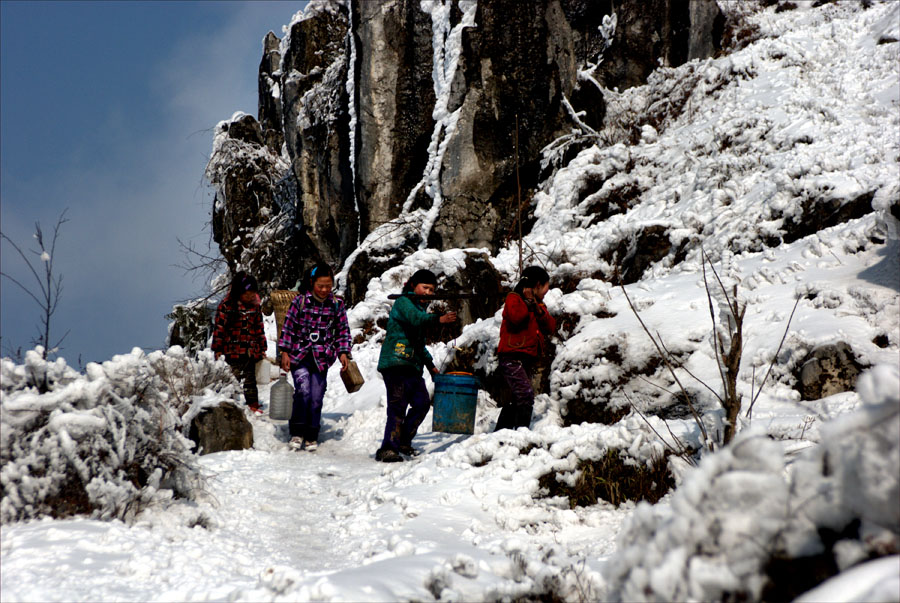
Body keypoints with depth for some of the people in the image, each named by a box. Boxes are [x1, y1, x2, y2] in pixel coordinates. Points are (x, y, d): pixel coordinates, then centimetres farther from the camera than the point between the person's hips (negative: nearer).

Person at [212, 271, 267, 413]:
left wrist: (262, 348, 15)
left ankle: (253, 404, 18)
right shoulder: (227, 306, -7)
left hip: (251, 352, 4)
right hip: (233, 351, -4)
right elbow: (219, 327, -6)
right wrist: (218, 349, -7)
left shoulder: (255, 307, 8)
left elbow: (259, 328, 16)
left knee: (250, 379, 11)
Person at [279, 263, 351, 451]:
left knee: (316, 398, 1)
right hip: (299, 356, -2)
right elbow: (288, 327, 2)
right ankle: (297, 433, -4)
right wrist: (285, 352, 0)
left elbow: (343, 330, 12)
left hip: (322, 358, 2)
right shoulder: (300, 301, -3)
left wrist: (343, 352, 3)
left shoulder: (337, 304, 4)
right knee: (303, 391, -18)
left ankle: (312, 437, 16)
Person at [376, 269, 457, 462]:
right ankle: (388, 448, -10)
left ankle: (404, 441, 20)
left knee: (422, 403, 7)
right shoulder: (403, 302, -4)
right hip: (396, 363, -9)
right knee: (398, 406, -12)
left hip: (412, 366, 9)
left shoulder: (420, 308, 24)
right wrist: (438, 319, -42)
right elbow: (415, 318, -28)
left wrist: (431, 365, 31)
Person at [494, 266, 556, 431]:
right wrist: (528, 301, -13)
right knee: (526, 394, -23)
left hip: (528, 358, 9)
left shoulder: (539, 304, 21)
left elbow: (550, 328, 6)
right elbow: (516, 317, -22)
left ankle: (500, 431, 22)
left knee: (517, 399, 13)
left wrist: (539, 309, -6)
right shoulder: (514, 298, -1)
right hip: (512, 356, -9)